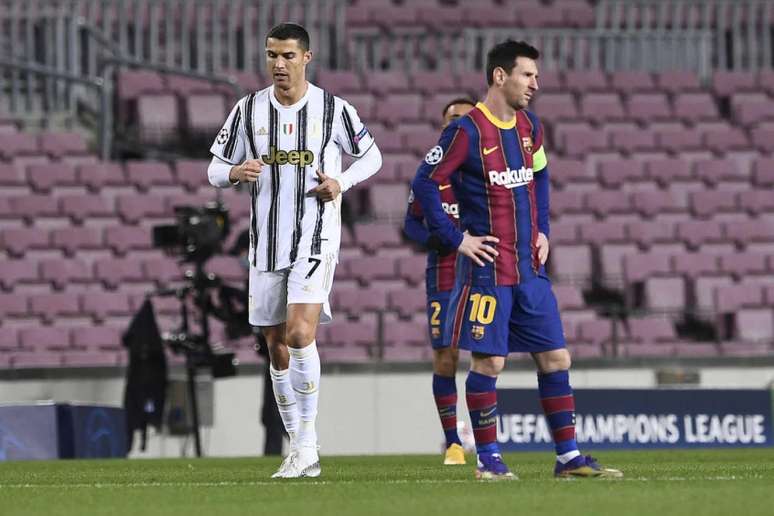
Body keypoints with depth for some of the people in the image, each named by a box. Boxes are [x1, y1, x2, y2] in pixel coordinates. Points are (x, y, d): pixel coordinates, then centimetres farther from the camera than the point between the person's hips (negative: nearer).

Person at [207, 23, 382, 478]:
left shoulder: (333, 109, -2)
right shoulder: (249, 110, 4)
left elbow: (371, 156, 11)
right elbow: (215, 169, 10)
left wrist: (342, 182, -8)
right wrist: (235, 172, -14)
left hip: (316, 240, -4)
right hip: (266, 244, 4)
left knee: (300, 333, -21)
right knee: (278, 347, 6)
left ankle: (308, 445, -15)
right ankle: (301, 450, 17)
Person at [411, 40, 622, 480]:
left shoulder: (530, 127, 9)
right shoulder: (467, 130, -12)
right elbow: (425, 184, -11)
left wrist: (542, 231, 14)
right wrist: (457, 240, -12)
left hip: (531, 269, 7)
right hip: (487, 269, -7)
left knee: (556, 358, 4)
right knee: (489, 362, -4)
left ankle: (568, 457, 10)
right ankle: (488, 459, 6)